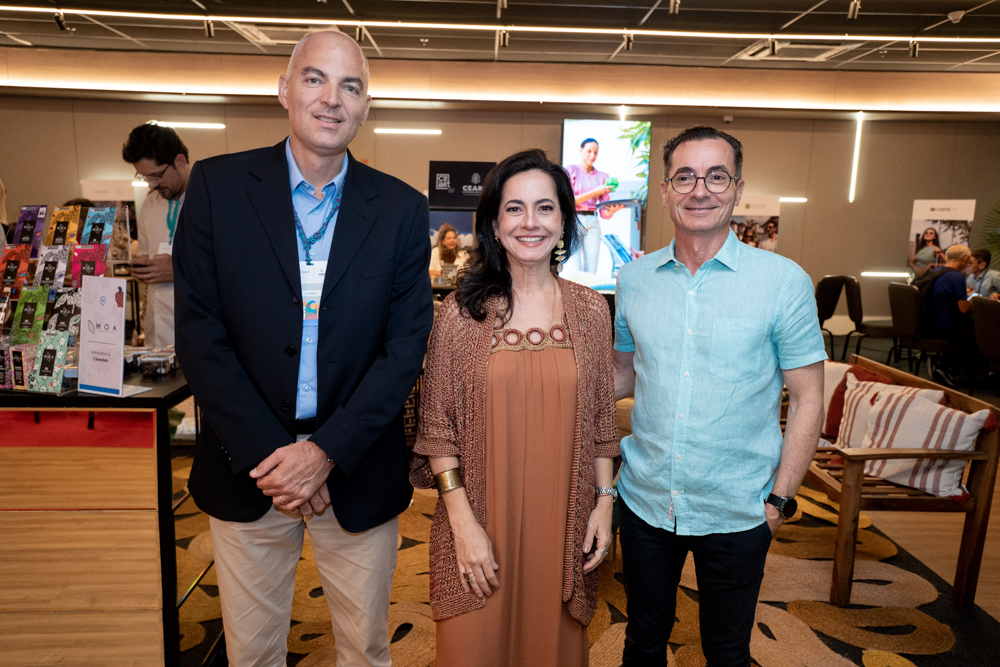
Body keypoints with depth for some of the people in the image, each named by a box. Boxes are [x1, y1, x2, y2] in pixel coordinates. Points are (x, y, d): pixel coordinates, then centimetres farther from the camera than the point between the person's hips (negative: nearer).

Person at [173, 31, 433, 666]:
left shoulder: (402, 209, -2)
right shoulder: (218, 185, -3)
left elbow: (407, 345, -6)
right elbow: (199, 333, -6)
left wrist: (325, 451, -13)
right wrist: (266, 454, -12)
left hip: (356, 470, 1)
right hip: (246, 467, 0)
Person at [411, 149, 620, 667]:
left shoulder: (591, 309, 0)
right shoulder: (461, 312, -6)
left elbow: (601, 419, 6)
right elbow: (438, 425, -5)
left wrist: (603, 501, 1)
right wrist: (462, 522, -9)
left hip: (562, 523, 2)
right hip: (480, 520, -1)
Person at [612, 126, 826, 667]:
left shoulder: (783, 281, -10)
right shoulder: (634, 278, -1)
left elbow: (807, 399, -5)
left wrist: (780, 498, -8)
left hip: (736, 513, -2)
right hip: (645, 500, 2)